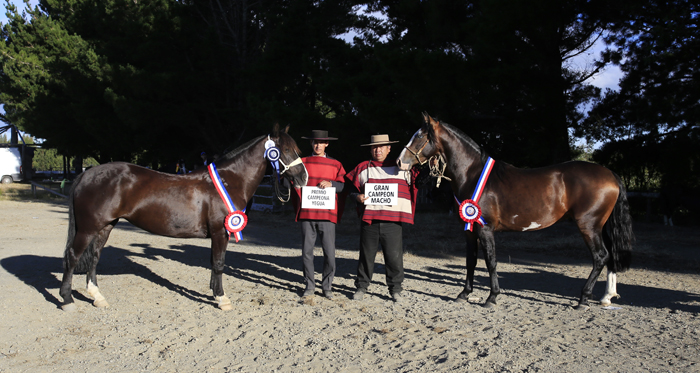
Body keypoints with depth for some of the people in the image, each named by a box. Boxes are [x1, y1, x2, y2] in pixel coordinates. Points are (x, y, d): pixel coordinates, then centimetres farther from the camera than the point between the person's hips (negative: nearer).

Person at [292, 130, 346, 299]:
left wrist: (331, 184, -14)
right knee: (307, 252, 3)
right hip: (307, 214, 0)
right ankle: (309, 285, 16)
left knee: (329, 252, -2)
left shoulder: (335, 164, 12)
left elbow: (342, 184, 5)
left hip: (327, 214, 0)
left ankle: (327, 286, 13)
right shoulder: (302, 162, 12)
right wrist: (298, 207, -4)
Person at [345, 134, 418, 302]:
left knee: (394, 256, 1)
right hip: (369, 220, 1)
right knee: (366, 255, 9)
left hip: (393, 221, -1)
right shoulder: (362, 169, 11)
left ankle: (395, 289, 15)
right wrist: (357, 197, -4)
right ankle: (361, 287, 22)